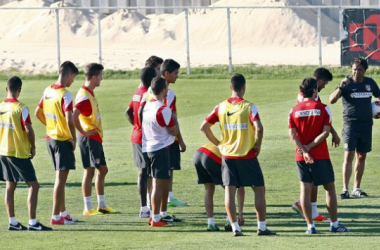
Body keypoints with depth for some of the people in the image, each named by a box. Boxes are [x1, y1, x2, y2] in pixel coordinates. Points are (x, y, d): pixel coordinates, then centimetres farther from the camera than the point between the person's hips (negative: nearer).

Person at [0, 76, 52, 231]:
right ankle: (32, 223, -8)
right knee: (33, 185, -2)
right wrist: (32, 148, -5)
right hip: (19, 153, -7)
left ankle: (12, 222, 13)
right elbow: (29, 130, -19)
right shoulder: (21, 108, -16)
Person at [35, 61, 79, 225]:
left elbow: (38, 113, 17)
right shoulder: (65, 95, -19)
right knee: (61, 178, -3)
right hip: (63, 140, -8)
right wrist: (74, 139, -14)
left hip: (50, 138, 8)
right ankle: (56, 217, -1)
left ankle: (63, 212, 28)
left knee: (61, 177, 19)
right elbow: (69, 120, -26)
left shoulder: (48, 91, 7)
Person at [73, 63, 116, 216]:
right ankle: (88, 208, -3)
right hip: (89, 139, -10)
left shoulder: (90, 93, 14)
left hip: (96, 138, 10)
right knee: (89, 171, -6)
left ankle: (102, 206, 21)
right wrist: (83, 132, -21)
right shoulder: (84, 95, -18)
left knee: (102, 170, 14)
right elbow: (74, 116, -30)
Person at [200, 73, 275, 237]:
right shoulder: (249, 107, -10)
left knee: (229, 191, 5)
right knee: (259, 189, 7)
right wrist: (257, 145, -6)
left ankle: (235, 227, 1)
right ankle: (262, 227, 6)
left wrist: (218, 143, 13)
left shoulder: (221, 107, 2)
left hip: (228, 155, 3)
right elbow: (258, 128, -22)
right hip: (247, 155, -3)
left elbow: (204, 127, 3)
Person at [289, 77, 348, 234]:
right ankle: (334, 223, 13)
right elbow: (325, 132, -13)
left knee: (305, 189, 3)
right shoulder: (323, 109, -5)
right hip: (321, 156, -2)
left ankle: (310, 225, -1)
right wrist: (309, 147, -12)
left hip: (301, 157, 2)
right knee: (330, 188, 10)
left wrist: (304, 150, -13)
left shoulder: (294, 111, 2)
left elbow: (292, 135, -7)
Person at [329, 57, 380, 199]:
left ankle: (356, 188, 16)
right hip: (350, 124, -4)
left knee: (361, 156, 8)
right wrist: (341, 87, -29)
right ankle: (345, 189, -12)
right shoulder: (347, 84, -5)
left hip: (366, 124, 4)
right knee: (349, 155, -12)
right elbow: (332, 100, -15)